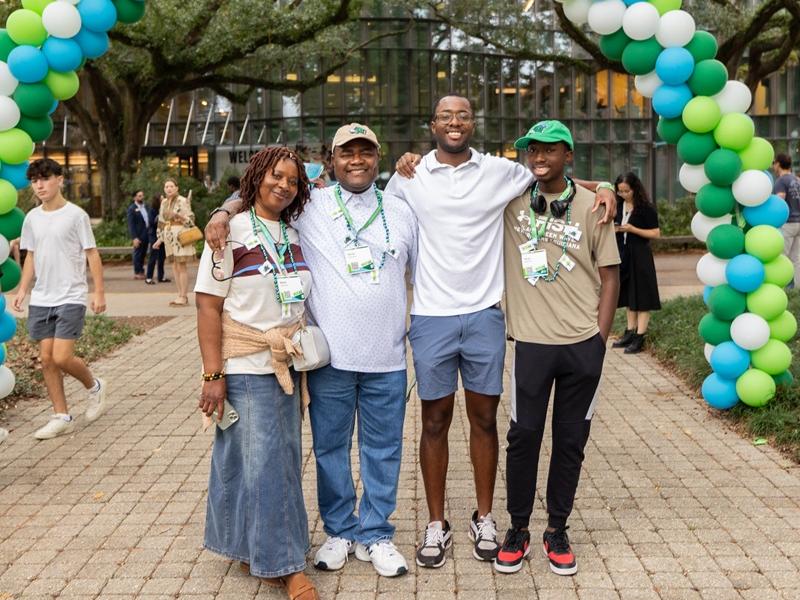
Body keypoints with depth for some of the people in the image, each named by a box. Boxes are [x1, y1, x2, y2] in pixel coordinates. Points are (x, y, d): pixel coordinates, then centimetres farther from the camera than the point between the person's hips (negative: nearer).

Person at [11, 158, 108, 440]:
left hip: (71, 299, -6)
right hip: (41, 300, 6)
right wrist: (23, 289, 7)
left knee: (62, 358, -12)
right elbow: (31, 256, 16)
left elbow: (92, 254, -6)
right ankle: (62, 417, 15)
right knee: (47, 359, 5)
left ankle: (94, 386, 18)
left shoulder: (76, 215, -7)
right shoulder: (32, 218, 8)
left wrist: (99, 292, -9)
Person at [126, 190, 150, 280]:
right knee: (138, 253, 0)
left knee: (143, 254, 12)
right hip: (138, 235, -6)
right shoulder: (132, 209, -7)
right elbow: (131, 225, -11)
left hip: (146, 234, 6)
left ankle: (141, 271, 21)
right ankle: (137, 273, 8)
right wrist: (134, 238, -17)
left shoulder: (145, 206, 12)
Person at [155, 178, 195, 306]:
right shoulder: (164, 202, 16)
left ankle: (184, 296, -3)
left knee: (181, 265, -7)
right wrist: (160, 238, 19)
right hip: (169, 236, 7)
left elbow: (191, 219, -7)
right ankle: (180, 294, 13)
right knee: (175, 266, 7)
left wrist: (179, 216, -23)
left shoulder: (183, 201, -5)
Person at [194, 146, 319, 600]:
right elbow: (208, 307, -10)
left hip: (288, 365, 6)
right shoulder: (232, 232, -8)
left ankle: (257, 552, 26)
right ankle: (285, 563, 8)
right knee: (263, 464, -2)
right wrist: (213, 375, -15)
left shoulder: (294, 234, 9)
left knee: (285, 461, 11)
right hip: (246, 367, -6)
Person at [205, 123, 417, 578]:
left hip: (387, 357, 2)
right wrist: (224, 212, -12)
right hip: (330, 356, -1)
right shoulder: (310, 206, 1)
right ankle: (340, 531, 28)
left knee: (384, 450, 9)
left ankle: (376, 534, 25)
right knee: (330, 447, 10)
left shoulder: (401, 212, 9)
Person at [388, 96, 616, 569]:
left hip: (485, 315, 1)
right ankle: (437, 524, 21)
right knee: (435, 422, 8)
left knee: (485, 419, 9)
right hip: (431, 317, 0)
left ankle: (485, 519, 25)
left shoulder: (500, 171, 4)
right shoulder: (410, 175, 3)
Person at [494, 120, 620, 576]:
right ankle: (518, 530, 22)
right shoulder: (510, 198, 1)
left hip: (583, 345, 0)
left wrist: (600, 336, -2)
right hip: (532, 342, 0)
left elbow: (610, 275, 4)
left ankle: (558, 530, 25)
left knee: (572, 439, 9)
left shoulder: (591, 205, 0)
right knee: (524, 436, 5)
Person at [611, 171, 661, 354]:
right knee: (628, 295, 12)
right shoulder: (618, 206, 7)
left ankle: (640, 337, -2)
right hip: (622, 255, 7)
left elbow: (656, 233, -12)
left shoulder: (646, 208, -11)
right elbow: (613, 228, 19)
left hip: (640, 256, -6)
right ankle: (630, 332, 20)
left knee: (641, 297, -3)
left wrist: (632, 229, -20)